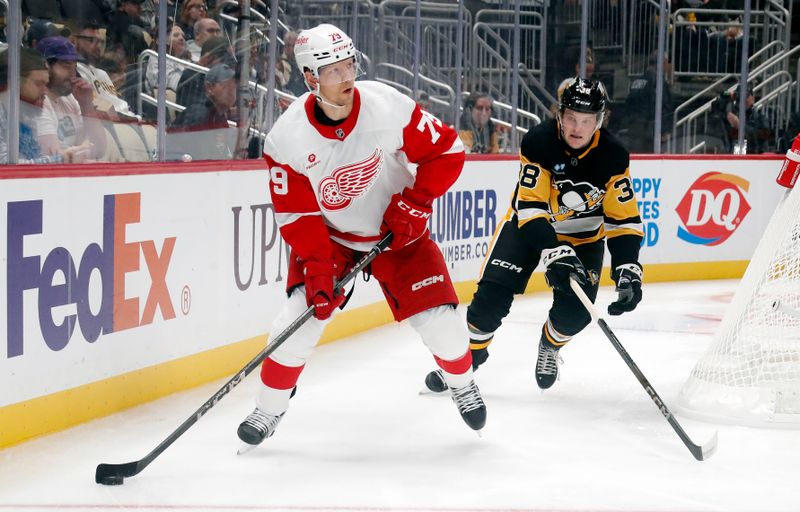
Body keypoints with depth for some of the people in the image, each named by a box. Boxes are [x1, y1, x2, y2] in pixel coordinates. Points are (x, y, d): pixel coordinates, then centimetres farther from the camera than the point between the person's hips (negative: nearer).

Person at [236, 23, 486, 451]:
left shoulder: (388, 107, -23)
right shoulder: (287, 138, -21)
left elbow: (446, 151, -12)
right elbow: (297, 215, -14)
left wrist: (413, 204, -18)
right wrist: (317, 266, -24)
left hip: (397, 231, 0)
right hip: (328, 236, 0)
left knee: (440, 320, -6)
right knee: (300, 314, -16)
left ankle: (461, 383, 27)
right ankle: (268, 410, 6)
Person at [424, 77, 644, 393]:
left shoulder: (612, 156, -20)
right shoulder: (538, 142, -26)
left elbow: (624, 219, -16)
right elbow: (530, 207, -30)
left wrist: (628, 270, -27)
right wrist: (555, 253, -42)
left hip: (584, 235, 2)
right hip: (528, 223, -1)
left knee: (575, 310, -12)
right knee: (494, 292, -15)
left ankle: (550, 344, 23)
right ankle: (468, 354, 8)